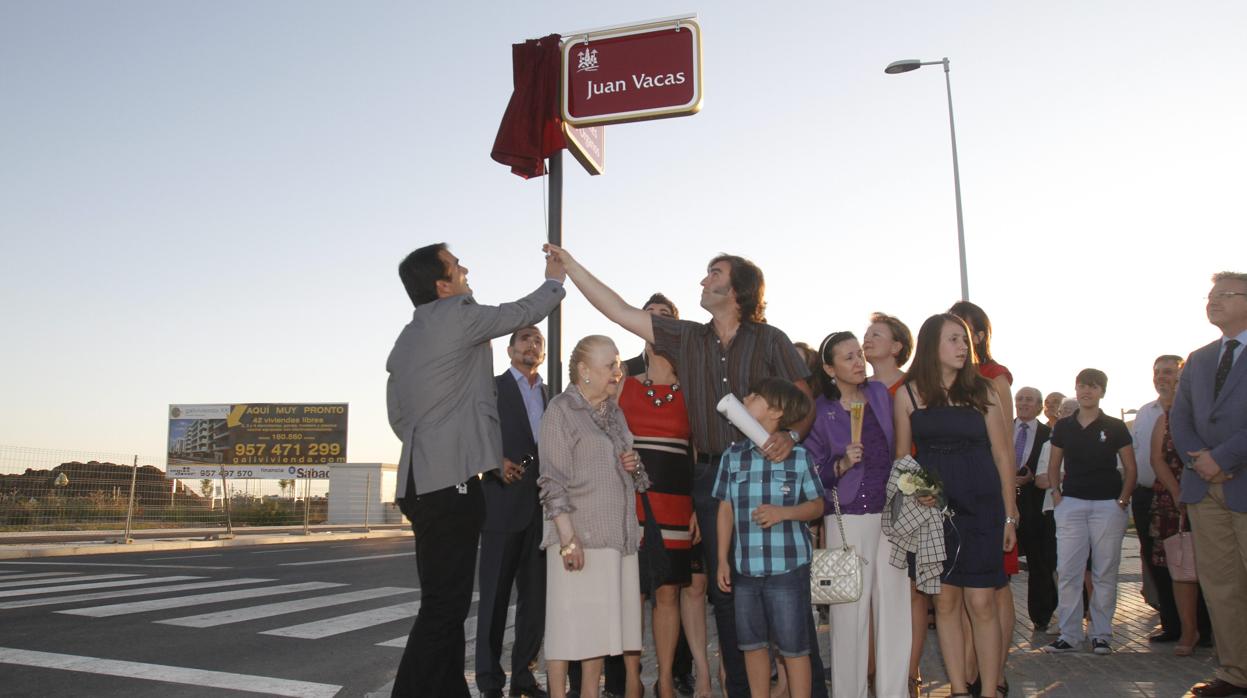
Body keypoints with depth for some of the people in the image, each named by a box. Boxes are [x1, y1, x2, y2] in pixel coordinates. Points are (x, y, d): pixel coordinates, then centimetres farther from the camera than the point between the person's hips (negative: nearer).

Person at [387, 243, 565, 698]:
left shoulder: (405, 340, 19)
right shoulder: (458, 314, -6)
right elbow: (523, 313, 7)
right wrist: (555, 279, 24)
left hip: (422, 480, 9)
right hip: (451, 481, -9)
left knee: (446, 604, 13)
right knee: (443, 607, -7)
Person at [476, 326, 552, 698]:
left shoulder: (550, 396, 19)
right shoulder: (491, 387, 5)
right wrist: (496, 464, -18)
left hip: (542, 507, 5)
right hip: (503, 503, -4)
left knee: (536, 593, 8)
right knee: (495, 594, 0)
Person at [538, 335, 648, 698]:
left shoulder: (615, 412, 16)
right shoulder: (561, 410, -4)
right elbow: (554, 480, -11)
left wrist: (635, 465, 5)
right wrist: (568, 538, -19)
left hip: (618, 534, 7)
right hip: (578, 535, -6)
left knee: (600, 621, 9)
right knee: (569, 621, -2)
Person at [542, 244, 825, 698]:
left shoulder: (771, 340, 2)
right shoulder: (687, 339, 11)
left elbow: (805, 401, 1)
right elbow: (619, 310, 11)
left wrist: (791, 434, -20)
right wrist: (570, 265, 10)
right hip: (712, 476, 4)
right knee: (724, 590, 8)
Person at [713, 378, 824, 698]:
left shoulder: (798, 455, -4)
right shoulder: (733, 455, 5)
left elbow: (816, 505, 2)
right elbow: (725, 509, 9)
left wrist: (783, 512, -16)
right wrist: (722, 560, 7)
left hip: (788, 566, -4)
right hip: (746, 567, 4)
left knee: (793, 647, 5)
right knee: (753, 644, 14)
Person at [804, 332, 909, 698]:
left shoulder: (880, 393, 8)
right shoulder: (819, 411, -2)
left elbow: (898, 445, 17)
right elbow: (812, 473, -1)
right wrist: (842, 465, -17)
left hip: (889, 513, 4)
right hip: (848, 518, -3)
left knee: (895, 606, 3)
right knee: (850, 610, -2)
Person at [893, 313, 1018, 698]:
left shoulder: (982, 390, 4)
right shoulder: (909, 394, 3)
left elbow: (1002, 454, 5)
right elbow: (902, 456, 8)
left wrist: (1009, 516, 3)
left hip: (981, 506, 0)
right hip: (933, 506, 1)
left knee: (981, 602, -2)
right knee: (946, 601, 6)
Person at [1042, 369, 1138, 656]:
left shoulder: (1115, 427, 3)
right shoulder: (1063, 427, 9)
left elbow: (1130, 468, 5)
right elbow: (1054, 464, 18)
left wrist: (1123, 501, -5)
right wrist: (1055, 491, 3)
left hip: (1108, 504, -2)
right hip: (1071, 503, 2)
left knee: (1105, 572, 3)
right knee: (1067, 571, -2)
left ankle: (1102, 634, 13)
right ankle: (1069, 634, 5)